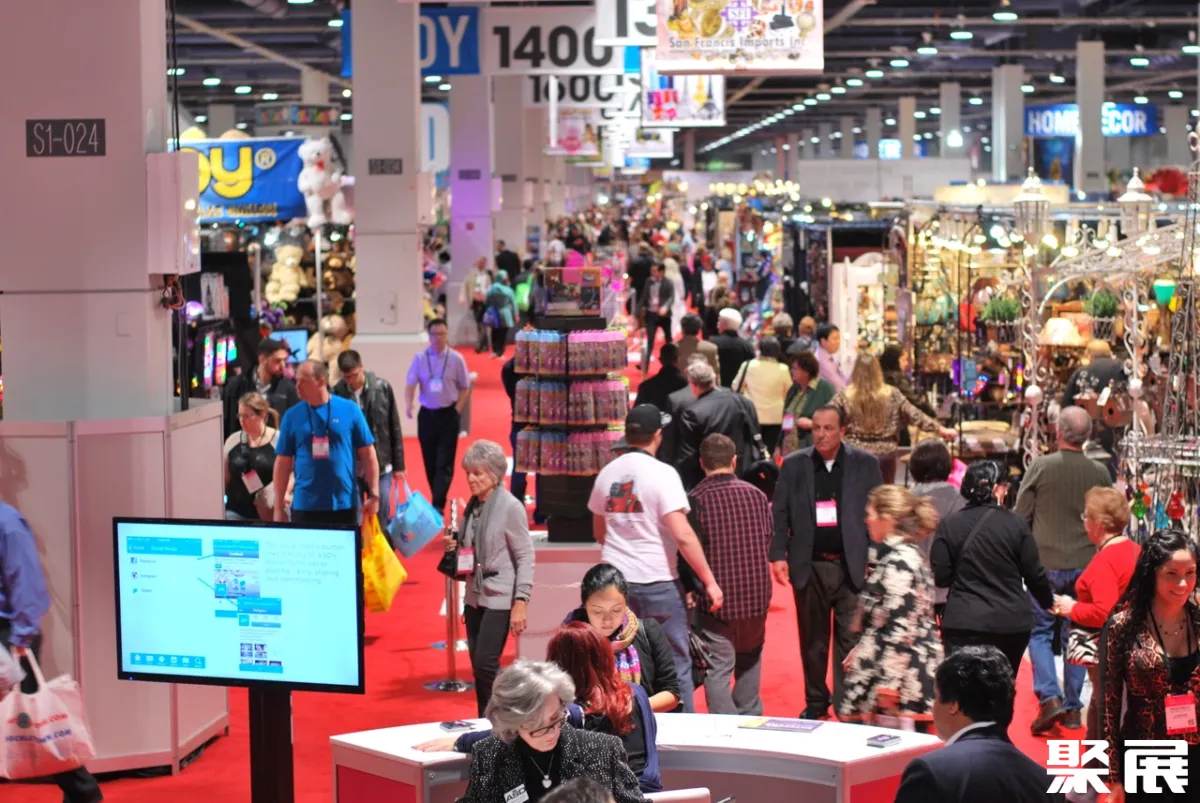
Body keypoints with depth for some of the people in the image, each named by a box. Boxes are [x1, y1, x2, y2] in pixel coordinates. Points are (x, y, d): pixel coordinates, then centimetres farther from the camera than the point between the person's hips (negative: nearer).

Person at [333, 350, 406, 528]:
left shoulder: (382, 388, -5)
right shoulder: (336, 394, -10)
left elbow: (394, 428, 3)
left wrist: (399, 465, 6)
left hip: (382, 466, 1)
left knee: (382, 517, 7)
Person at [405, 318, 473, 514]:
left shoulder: (456, 359, -3)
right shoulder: (419, 358, 0)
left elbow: (465, 388, 4)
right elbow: (411, 384, -5)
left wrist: (457, 410, -5)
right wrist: (409, 405, -22)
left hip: (448, 415, -2)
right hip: (427, 415, 2)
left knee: (444, 463, -6)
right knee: (429, 462, 9)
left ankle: (438, 505, -8)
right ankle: (437, 500, 22)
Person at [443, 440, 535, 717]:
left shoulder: (510, 507, -11)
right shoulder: (472, 506, 9)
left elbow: (525, 557, -11)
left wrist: (521, 602, -16)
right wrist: (454, 546, -2)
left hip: (500, 599, -7)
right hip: (474, 596, 7)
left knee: (485, 663, -12)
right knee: (478, 666, 8)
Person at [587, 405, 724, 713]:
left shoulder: (607, 474, 6)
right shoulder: (662, 473, -11)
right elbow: (682, 535, -17)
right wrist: (710, 581, -11)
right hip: (657, 582, -5)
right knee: (675, 663, 4)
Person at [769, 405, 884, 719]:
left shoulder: (865, 464, 2)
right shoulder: (793, 465, 4)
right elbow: (779, 514, 4)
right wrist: (778, 555, -6)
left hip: (852, 566, -1)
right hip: (809, 567, 1)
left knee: (850, 639, -3)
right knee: (812, 640, 10)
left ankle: (847, 705, 4)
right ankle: (815, 702, 23)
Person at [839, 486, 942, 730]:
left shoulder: (898, 563, -17)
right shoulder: (908, 555, 14)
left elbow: (900, 629, -21)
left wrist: (888, 684, -20)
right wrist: (860, 651, 28)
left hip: (903, 676, -10)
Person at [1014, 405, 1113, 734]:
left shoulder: (1041, 467, -10)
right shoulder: (1100, 473, -3)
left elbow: (1020, 515, -4)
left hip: (1046, 562, -2)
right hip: (1086, 564, 2)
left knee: (1040, 631, 7)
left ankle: (1050, 697, -9)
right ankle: (1073, 707, 13)